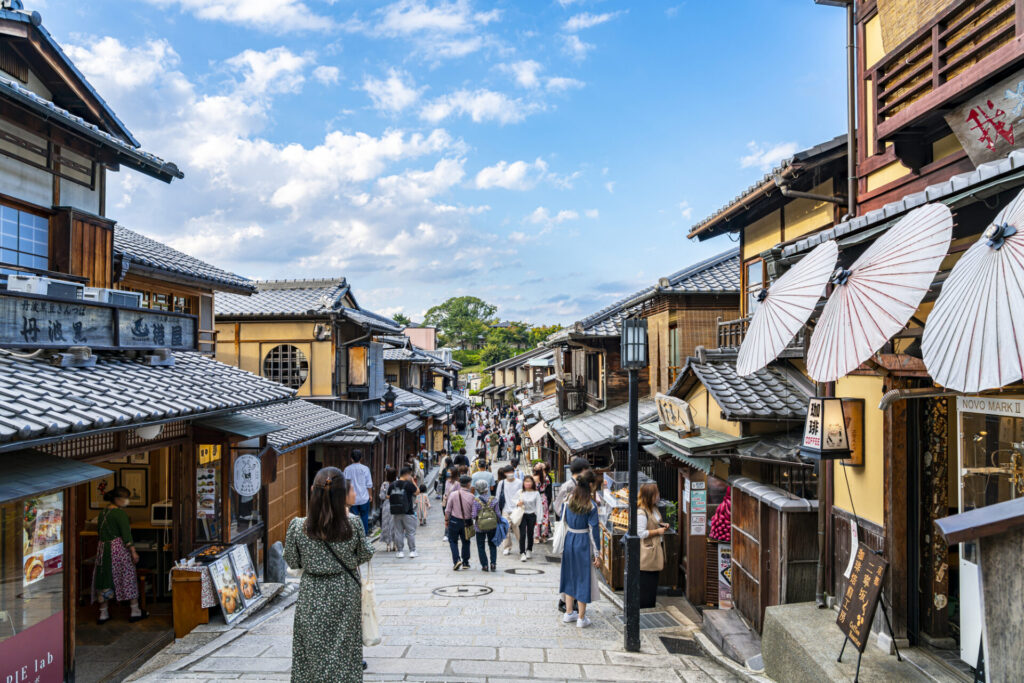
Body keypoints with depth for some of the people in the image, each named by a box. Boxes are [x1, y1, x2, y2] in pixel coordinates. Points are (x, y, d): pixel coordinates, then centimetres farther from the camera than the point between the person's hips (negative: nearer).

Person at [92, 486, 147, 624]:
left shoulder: (103, 513, 10)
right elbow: (126, 535, -16)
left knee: (104, 580, 11)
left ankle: (103, 614, 18)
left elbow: (99, 532, 18)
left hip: (103, 549, 7)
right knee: (128, 578, 3)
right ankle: (135, 612, 9)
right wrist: (133, 551, -14)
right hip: (119, 549, -7)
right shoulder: (120, 513, -13)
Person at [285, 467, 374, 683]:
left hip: (312, 595, 0)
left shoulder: (298, 526, -16)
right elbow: (365, 555, -1)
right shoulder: (352, 525, -17)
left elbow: (292, 562, -2)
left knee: (313, 654, 15)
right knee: (345, 651, 16)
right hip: (346, 594, 0)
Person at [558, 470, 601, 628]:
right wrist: (596, 553, -7)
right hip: (583, 543, -5)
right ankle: (581, 618, 13)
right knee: (583, 578, 6)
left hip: (569, 540, 5)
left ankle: (569, 613, 27)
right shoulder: (591, 506, -14)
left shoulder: (569, 501, 0)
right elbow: (593, 530, -12)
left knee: (570, 575, 18)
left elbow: (564, 523, 7)